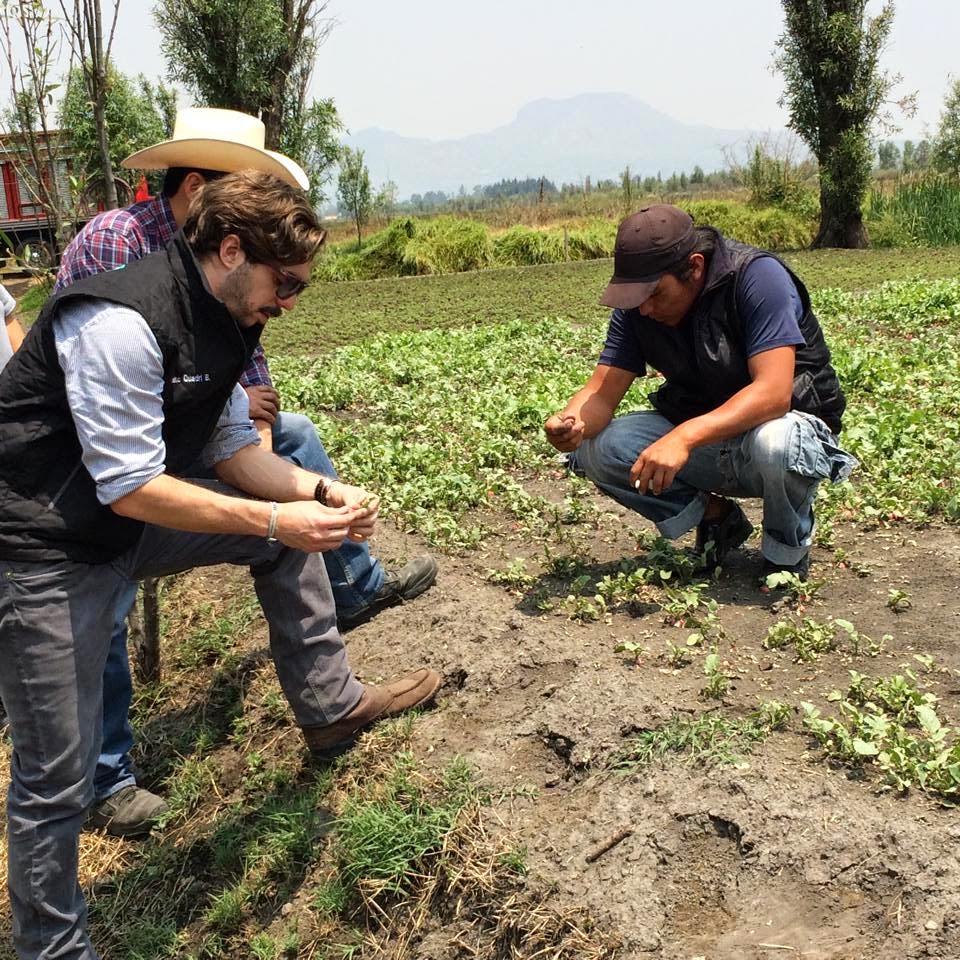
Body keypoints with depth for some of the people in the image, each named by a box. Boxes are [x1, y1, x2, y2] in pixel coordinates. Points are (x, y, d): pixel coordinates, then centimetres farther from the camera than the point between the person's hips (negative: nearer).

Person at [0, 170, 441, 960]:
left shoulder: (219, 321, 1)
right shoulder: (122, 322, -27)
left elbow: (236, 449, 7)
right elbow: (130, 488, -28)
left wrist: (322, 493, -8)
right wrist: (277, 520, -26)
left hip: (129, 523, 9)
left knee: (287, 538, 10)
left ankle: (330, 707, 25)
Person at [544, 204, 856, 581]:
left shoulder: (757, 277, -23)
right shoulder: (636, 305, -7)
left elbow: (773, 392, -33)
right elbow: (602, 392, -11)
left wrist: (684, 437, -45)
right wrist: (573, 423, -35)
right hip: (696, 436, 5)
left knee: (774, 443, -41)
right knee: (595, 449, -18)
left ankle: (789, 547, -7)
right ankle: (716, 517, 2)